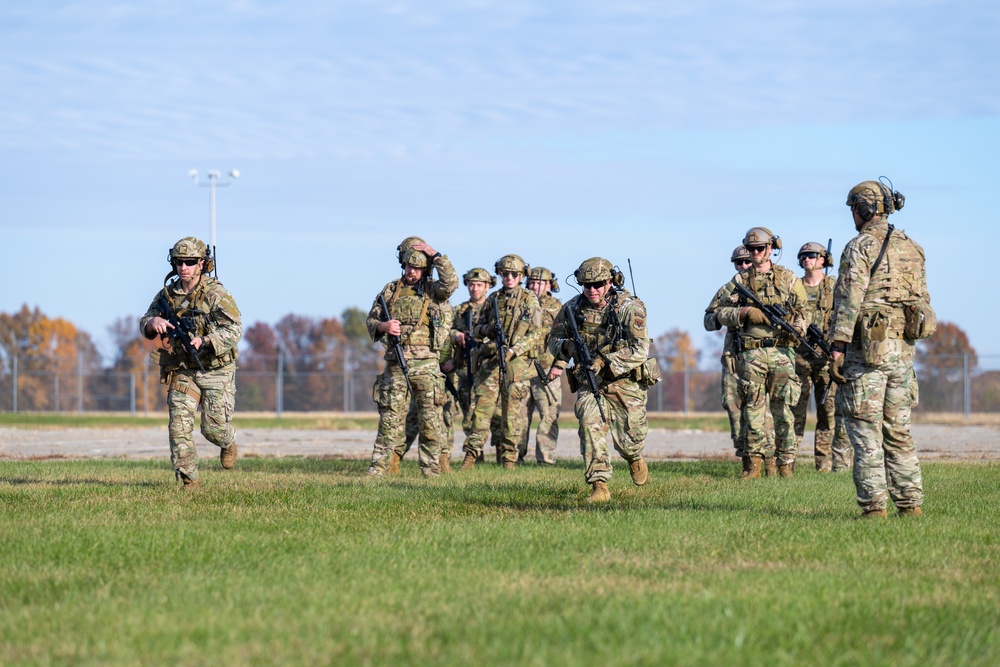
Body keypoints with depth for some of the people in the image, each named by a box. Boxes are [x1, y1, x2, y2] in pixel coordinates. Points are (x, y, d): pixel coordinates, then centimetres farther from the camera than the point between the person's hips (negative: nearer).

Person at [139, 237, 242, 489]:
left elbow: (234, 330, -19)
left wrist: (204, 341, -34)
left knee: (213, 428, -3)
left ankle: (228, 443, 35)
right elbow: (144, 323, 11)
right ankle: (189, 481, -5)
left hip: (216, 371, -3)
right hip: (183, 371, 4)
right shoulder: (167, 295, 2)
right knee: (179, 424, -11)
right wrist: (153, 322, -15)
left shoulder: (216, 294, -12)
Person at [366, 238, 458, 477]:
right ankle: (379, 467, 1)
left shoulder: (433, 290, 6)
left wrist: (436, 256, -12)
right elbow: (371, 321, 14)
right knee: (390, 417, 1)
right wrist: (384, 326, -8)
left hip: (426, 364, -2)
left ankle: (431, 467, 4)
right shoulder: (391, 290, 13)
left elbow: (450, 283, -16)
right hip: (395, 364, 2)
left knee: (430, 419, -1)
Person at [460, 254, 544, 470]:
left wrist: (513, 350, -16)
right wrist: (488, 329, -6)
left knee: (513, 412, 0)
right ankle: (471, 456, -3)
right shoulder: (493, 299, 13)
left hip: (517, 363, -3)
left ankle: (509, 459, 5)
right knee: (481, 406, -4)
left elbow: (536, 334, -3)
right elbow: (477, 329, 18)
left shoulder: (530, 300, 3)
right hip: (490, 361, 3)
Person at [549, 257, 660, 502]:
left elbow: (639, 351, -22)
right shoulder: (573, 308, -4)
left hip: (625, 383, -2)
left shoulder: (629, 307, -16)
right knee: (590, 424, -24)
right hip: (589, 383, 2)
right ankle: (599, 487, -24)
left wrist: (605, 360, -33)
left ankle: (634, 457, 45)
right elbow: (553, 340, 8)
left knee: (628, 441, 5)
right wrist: (566, 347, -16)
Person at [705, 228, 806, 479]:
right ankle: (753, 463, 4)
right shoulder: (740, 281, 8)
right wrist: (745, 313, -8)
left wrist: (798, 327, -8)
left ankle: (786, 463, 1)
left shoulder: (787, 278, 8)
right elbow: (715, 311, 7)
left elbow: (803, 309, 13)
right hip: (751, 353, 0)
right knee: (753, 409, -1)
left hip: (781, 352, 0)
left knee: (783, 409, -2)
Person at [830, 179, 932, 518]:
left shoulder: (860, 247, -9)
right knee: (898, 429, 12)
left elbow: (849, 300, -16)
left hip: (868, 347, -7)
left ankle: (874, 505, -8)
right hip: (903, 348, 7)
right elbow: (921, 299, 16)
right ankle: (910, 503, 11)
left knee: (865, 429, -4)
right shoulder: (911, 248, 13)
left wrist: (837, 348, -14)